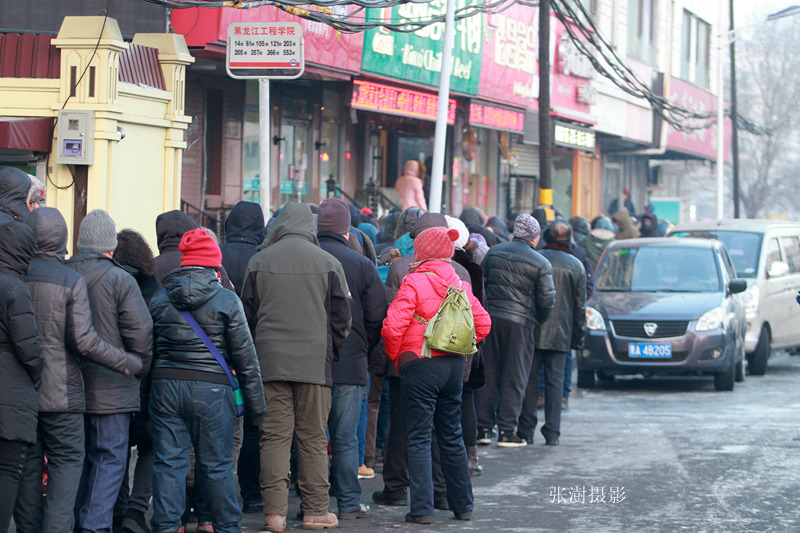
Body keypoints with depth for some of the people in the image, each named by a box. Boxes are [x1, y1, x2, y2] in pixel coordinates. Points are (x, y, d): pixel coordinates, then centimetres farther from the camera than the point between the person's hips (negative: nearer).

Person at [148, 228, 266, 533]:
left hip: (165, 388, 2)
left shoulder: (159, 301, 7)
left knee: (168, 462, 5)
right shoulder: (227, 301, -2)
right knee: (216, 465, 5)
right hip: (211, 389, -2)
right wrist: (255, 406, 4)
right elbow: (245, 358, -1)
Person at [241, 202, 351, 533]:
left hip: (269, 361, 1)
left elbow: (247, 315, 9)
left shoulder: (258, 262, 4)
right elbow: (341, 317, 3)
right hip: (314, 363, -1)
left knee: (274, 437, 1)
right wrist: (331, 353, 16)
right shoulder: (328, 263, 1)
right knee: (313, 438, 4)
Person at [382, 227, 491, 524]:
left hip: (420, 365, -6)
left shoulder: (414, 282, -11)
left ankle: (422, 509, -6)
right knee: (452, 436, 16)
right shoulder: (460, 284, 8)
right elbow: (483, 324, 11)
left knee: (418, 439, -2)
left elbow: (393, 326, -16)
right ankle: (463, 505, 20)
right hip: (454, 365, 6)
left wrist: (395, 356, 0)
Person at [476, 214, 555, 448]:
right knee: (514, 378, 2)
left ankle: (483, 428, 11)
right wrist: (539, 321, 13)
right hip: (521, 323, -4)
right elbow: (546, 300, -5)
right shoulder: (540, 264, -5)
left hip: (491, 319, 4)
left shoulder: (493, 254, 8)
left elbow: (480, 286, 11)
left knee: (489, 375, 10)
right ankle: (506, 430, 1)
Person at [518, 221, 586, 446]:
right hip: (560, 333, 1)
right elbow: (580, 306, 5)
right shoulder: (576, 266, 2)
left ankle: (526, 430, 5)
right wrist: (578, 337, 12)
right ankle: (552, 433, 1)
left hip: (533, 331, -1)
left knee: (530, 379, 5)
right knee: (555, 381, 4)